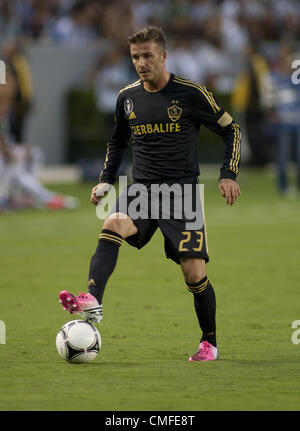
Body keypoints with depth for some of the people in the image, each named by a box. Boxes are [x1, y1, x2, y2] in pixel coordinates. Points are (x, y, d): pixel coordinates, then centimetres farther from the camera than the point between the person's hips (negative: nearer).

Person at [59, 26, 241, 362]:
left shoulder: (190, 94, -5)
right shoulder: (127, 97, 8)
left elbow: (230, 130, 4)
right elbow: (117, 142, 25)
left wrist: (228, 175, -7)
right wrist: (105, 180, 13)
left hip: (182, 190, -3)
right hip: (141, 189, 3)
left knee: (194, 273, -8)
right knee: (113, 225, -30)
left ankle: (209, 343, 14)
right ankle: (92, 302, -47)